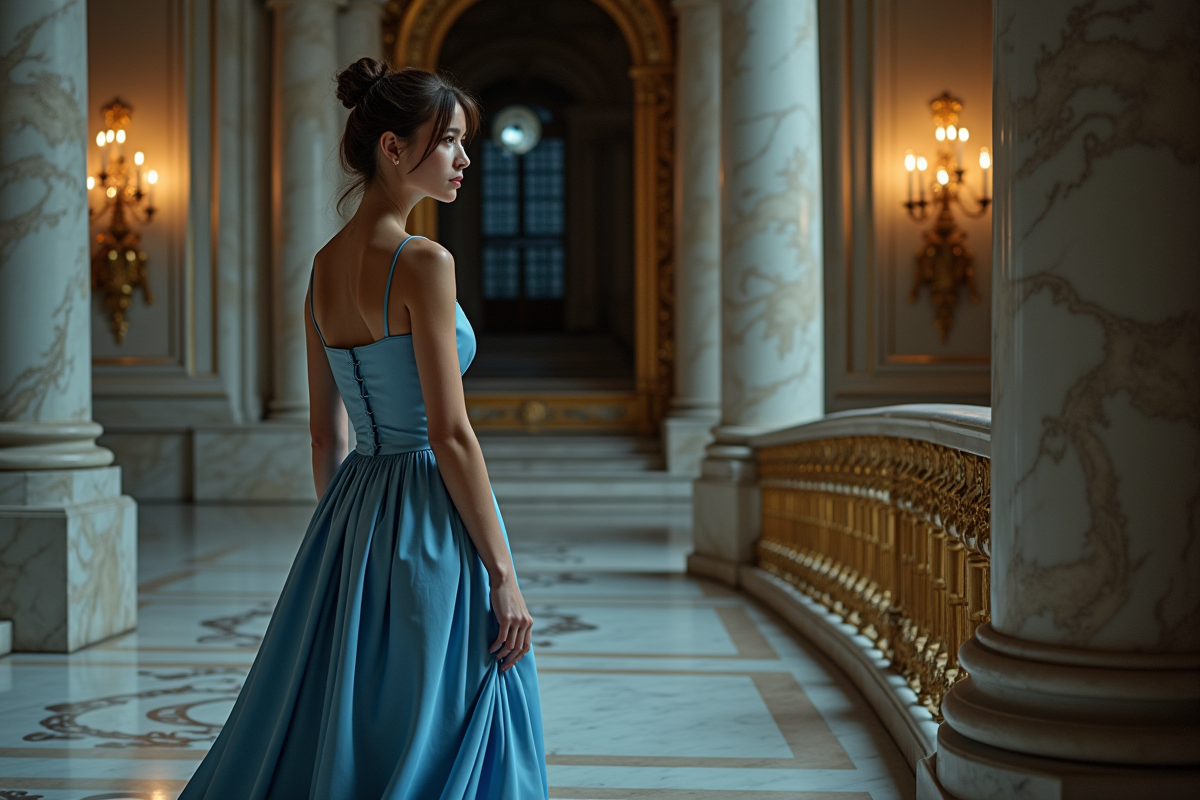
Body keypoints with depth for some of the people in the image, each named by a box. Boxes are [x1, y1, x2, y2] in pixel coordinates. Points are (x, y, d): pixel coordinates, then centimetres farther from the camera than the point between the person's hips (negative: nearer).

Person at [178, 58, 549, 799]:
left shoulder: (326, 264, 8)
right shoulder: (423, 262, -16)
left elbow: (327, 429, 13)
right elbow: (450, 433, -18)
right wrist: (503, 574, -14)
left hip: (352, 515, 8)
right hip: (431, 520, -8)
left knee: (325, 730, 16)